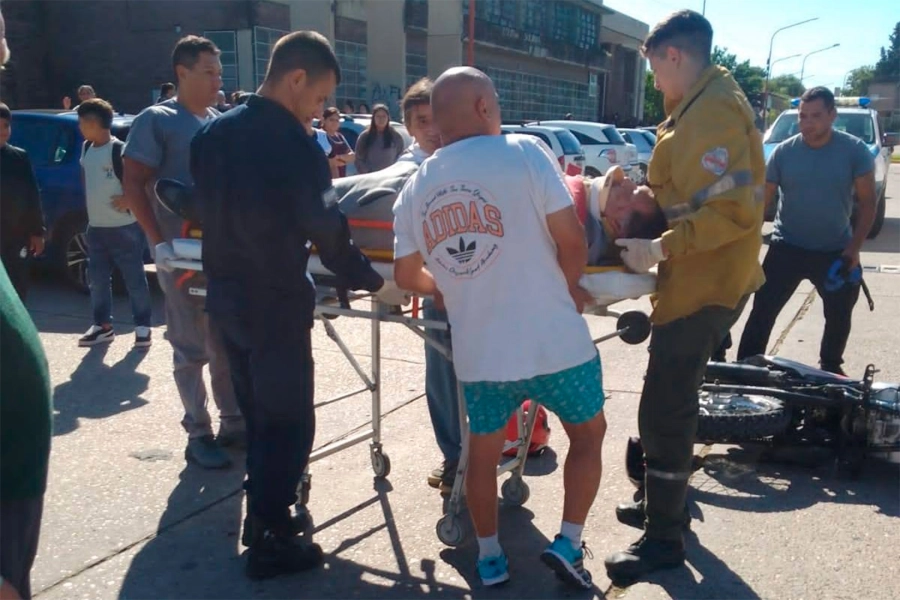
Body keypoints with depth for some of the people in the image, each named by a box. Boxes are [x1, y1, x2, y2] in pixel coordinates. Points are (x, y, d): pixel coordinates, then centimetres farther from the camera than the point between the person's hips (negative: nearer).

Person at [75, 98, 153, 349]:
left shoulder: (120, 150, -13)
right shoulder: (86, 148, 11)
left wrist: (127, 199, -13)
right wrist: (91, 210, 17)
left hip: (124, 227, -8)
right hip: (95, 227, 8)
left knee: (134, 278, 0)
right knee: (98, 279, 12)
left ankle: (142, 326, 9)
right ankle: (103, 325, 23)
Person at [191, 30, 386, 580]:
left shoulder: (214, 133, 4)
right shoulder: (296, 144, -18)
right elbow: (327, 233, -16)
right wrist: (374, 280, -4)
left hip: (226, 295, 8)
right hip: (275, 303, -8)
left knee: (259, 414, 22)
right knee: (288, 423, 5)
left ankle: (262, 514, 36)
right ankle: (269, 543, 15)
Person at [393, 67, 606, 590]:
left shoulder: (415, 188, 6)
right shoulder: (524, 152, -9)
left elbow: (407, 277, 11)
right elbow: (572, 239, -13)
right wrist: (569, 289, 5)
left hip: (478, 352, 4)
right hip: (554, 341, -3)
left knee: (483, 453, 23)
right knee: (588, 434, 21)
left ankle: (490, 557, 33)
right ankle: (568, 544, 20)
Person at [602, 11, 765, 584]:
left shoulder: (713, 110, -19)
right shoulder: (702, 105, 15)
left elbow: (732, 210, -27)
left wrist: (661, 248, -28)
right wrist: (648, 195, 14)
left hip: (703, 285, -11)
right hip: (696, 279, 11)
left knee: (663, 411, -5)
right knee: (673, 402, 20)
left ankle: (664, 537, 8)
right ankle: (667, 502, 36)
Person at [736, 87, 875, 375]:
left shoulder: (855, 150, -8)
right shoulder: (783, 152, -6)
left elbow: (867, 203, -5)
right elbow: (763, 200, -2)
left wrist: (854, 248, -12)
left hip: (835, 251, 1)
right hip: (787, 248, -1)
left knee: (839, 315, 16)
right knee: (762, 311, -5)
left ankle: (830, 367, 39)